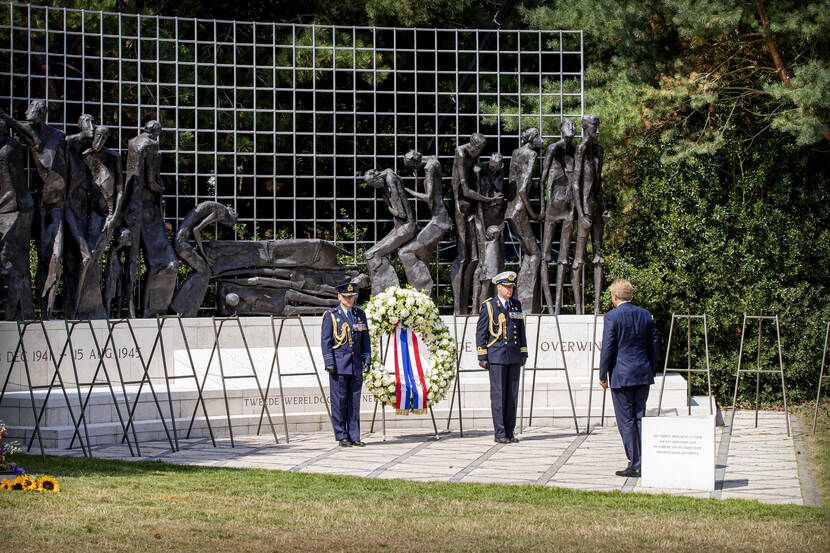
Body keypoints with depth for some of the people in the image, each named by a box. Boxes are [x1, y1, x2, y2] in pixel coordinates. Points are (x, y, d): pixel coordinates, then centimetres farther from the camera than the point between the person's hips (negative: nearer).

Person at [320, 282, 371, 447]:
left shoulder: (360, 314, 13)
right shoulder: (330, 315, 0)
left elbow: (365, 339, 15)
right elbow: (325, 341, -4)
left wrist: (367, 360, 7)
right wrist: (329, 363, -11)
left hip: (356, 365, 4)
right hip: (339, 365, -4)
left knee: (354, 401, 5)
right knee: (339, 401, -2)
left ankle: (354, 436, 8)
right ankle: (342, 437, 2)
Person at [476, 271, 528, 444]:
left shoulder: (516, 305, 13)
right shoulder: (488, 306, -1)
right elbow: (481, 332, -1)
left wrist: (523, 353, 14)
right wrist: (482, 356, -6)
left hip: (514, 356, 5)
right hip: (496, 356, -5)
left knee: (512, 395, 5)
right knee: (498, 394, -5)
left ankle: (509, 432, 10)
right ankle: (499, 433, -1)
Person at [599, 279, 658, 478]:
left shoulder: (612, 316, -10)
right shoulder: (645, 315, 7)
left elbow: (607, 348, -10)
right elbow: (653, 346, 10)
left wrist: (603, 375, -1)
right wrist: (651, 371, 19)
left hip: (621, 375, -6)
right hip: (643, 375, 6)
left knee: (626, 421, 0)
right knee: (640, 418, 12)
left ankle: (635, 465, 0)